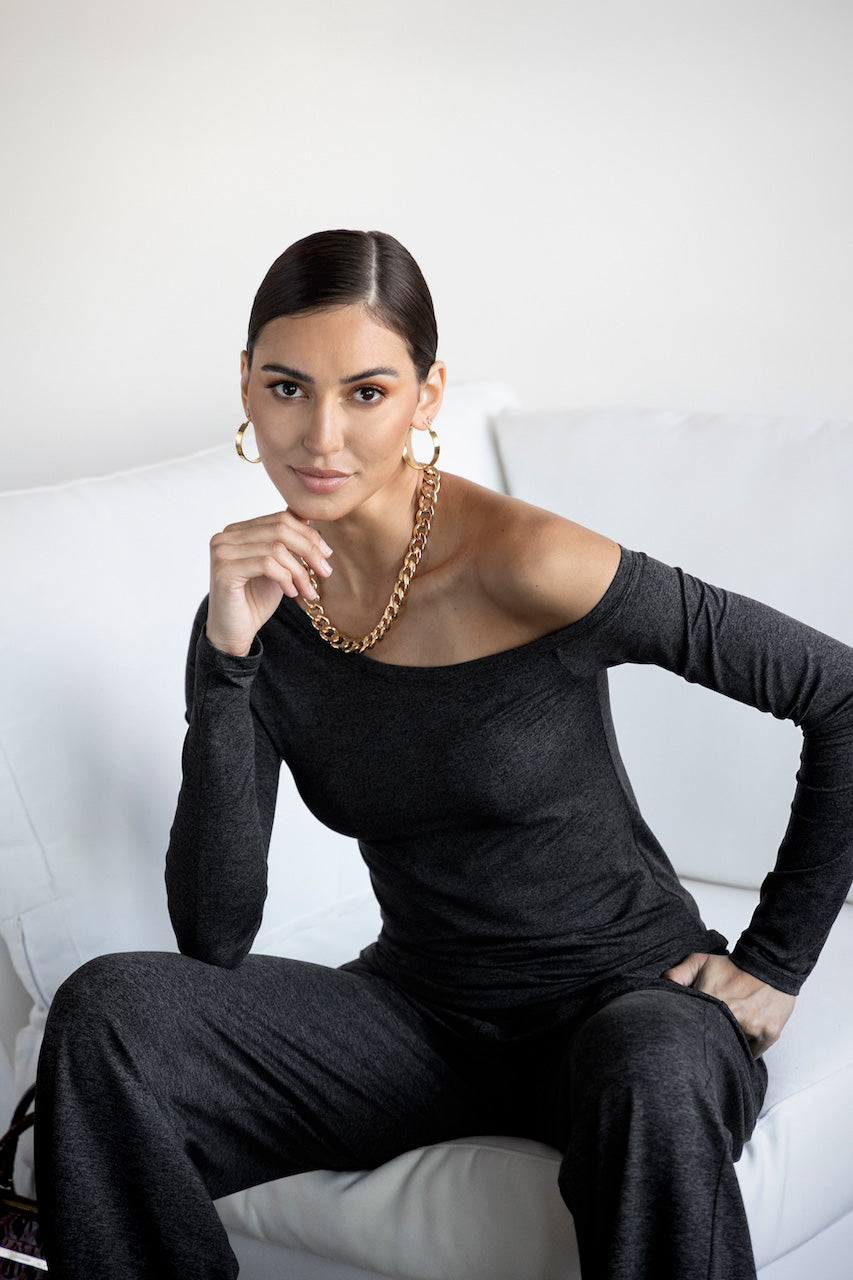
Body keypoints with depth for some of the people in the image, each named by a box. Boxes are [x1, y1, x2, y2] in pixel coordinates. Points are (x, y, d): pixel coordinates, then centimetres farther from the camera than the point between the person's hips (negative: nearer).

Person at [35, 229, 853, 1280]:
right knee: (106, 1013, -18)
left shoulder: (520, 564, -20)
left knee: (653, 1091, -40)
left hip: (630, 997, -4)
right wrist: (225, 658, -22)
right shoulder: (263, 601, -5)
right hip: (423, 1013, 4)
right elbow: (212, 937, -12)